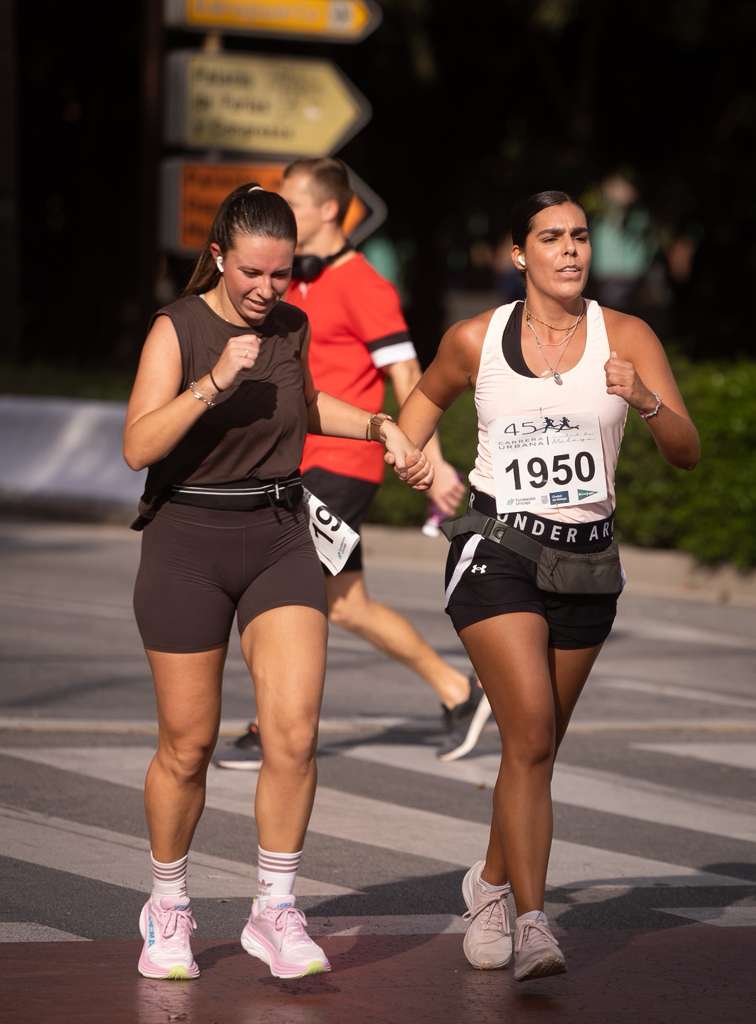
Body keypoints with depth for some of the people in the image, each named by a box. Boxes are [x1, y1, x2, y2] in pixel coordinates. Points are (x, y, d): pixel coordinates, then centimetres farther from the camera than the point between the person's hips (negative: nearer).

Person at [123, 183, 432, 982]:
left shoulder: (291, 326, 4)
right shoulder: (177, 329, -11)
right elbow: (138, 446, -22)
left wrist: (380, 428, 17)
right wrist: (213, 382, -31)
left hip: (280, 540, 3)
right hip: (187, 540, -3)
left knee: (294, 731, -12)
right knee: (188, 745, 5)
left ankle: (275, 913, 0)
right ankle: (168, 909, 26)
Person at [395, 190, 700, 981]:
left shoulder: (626, 339, -2)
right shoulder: (475, 340, -1)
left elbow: (687, 452, -10)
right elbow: (428, 394, 22)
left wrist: (645, 402, -28)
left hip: (585, 560, 3)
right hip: (497, 553, -2)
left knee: (539, 746, 13)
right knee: (531, 734, -19)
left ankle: (491, 885, 38)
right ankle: (532, 925, -20)